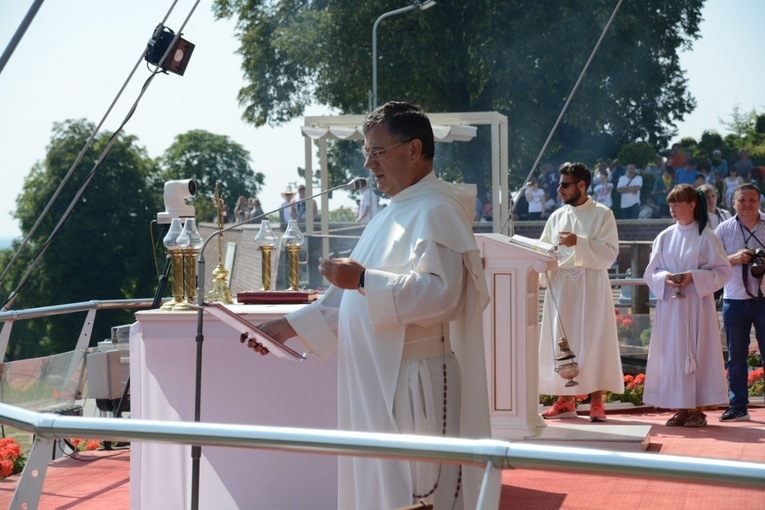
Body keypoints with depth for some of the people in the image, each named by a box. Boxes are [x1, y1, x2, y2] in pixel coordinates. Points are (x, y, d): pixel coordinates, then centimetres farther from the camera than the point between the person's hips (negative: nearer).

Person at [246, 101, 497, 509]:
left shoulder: (436, 211, -13)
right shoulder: (395, 212, 17)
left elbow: (441, 292, -26)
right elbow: (355, 295, 20)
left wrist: (365, 279, -24)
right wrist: (290, 326, 12)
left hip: (414, 385, -10)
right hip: (378, 381, 10)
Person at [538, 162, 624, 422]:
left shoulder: (602, 214, 0)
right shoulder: (557, 217, 13)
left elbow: (610, 253, -9)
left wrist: (578, 242, -20)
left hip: (591, 288, -4)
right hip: (560, 287, 4)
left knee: (593, 341, -3)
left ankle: (596, 401, 2)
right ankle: (565, 401, 12)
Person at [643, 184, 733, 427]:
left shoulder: (706, 237, -2)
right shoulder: (665, 237, 9)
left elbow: (723, 271, -4)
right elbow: (651, 272, 10)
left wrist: (693, 277, -16)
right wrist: (665, 278, -11)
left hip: (697, 305, -4)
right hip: (669, 305, 4)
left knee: (697, 351, -2)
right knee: (672, 354, 2)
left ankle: (697, 409, 4)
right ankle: (680, 408, 9)